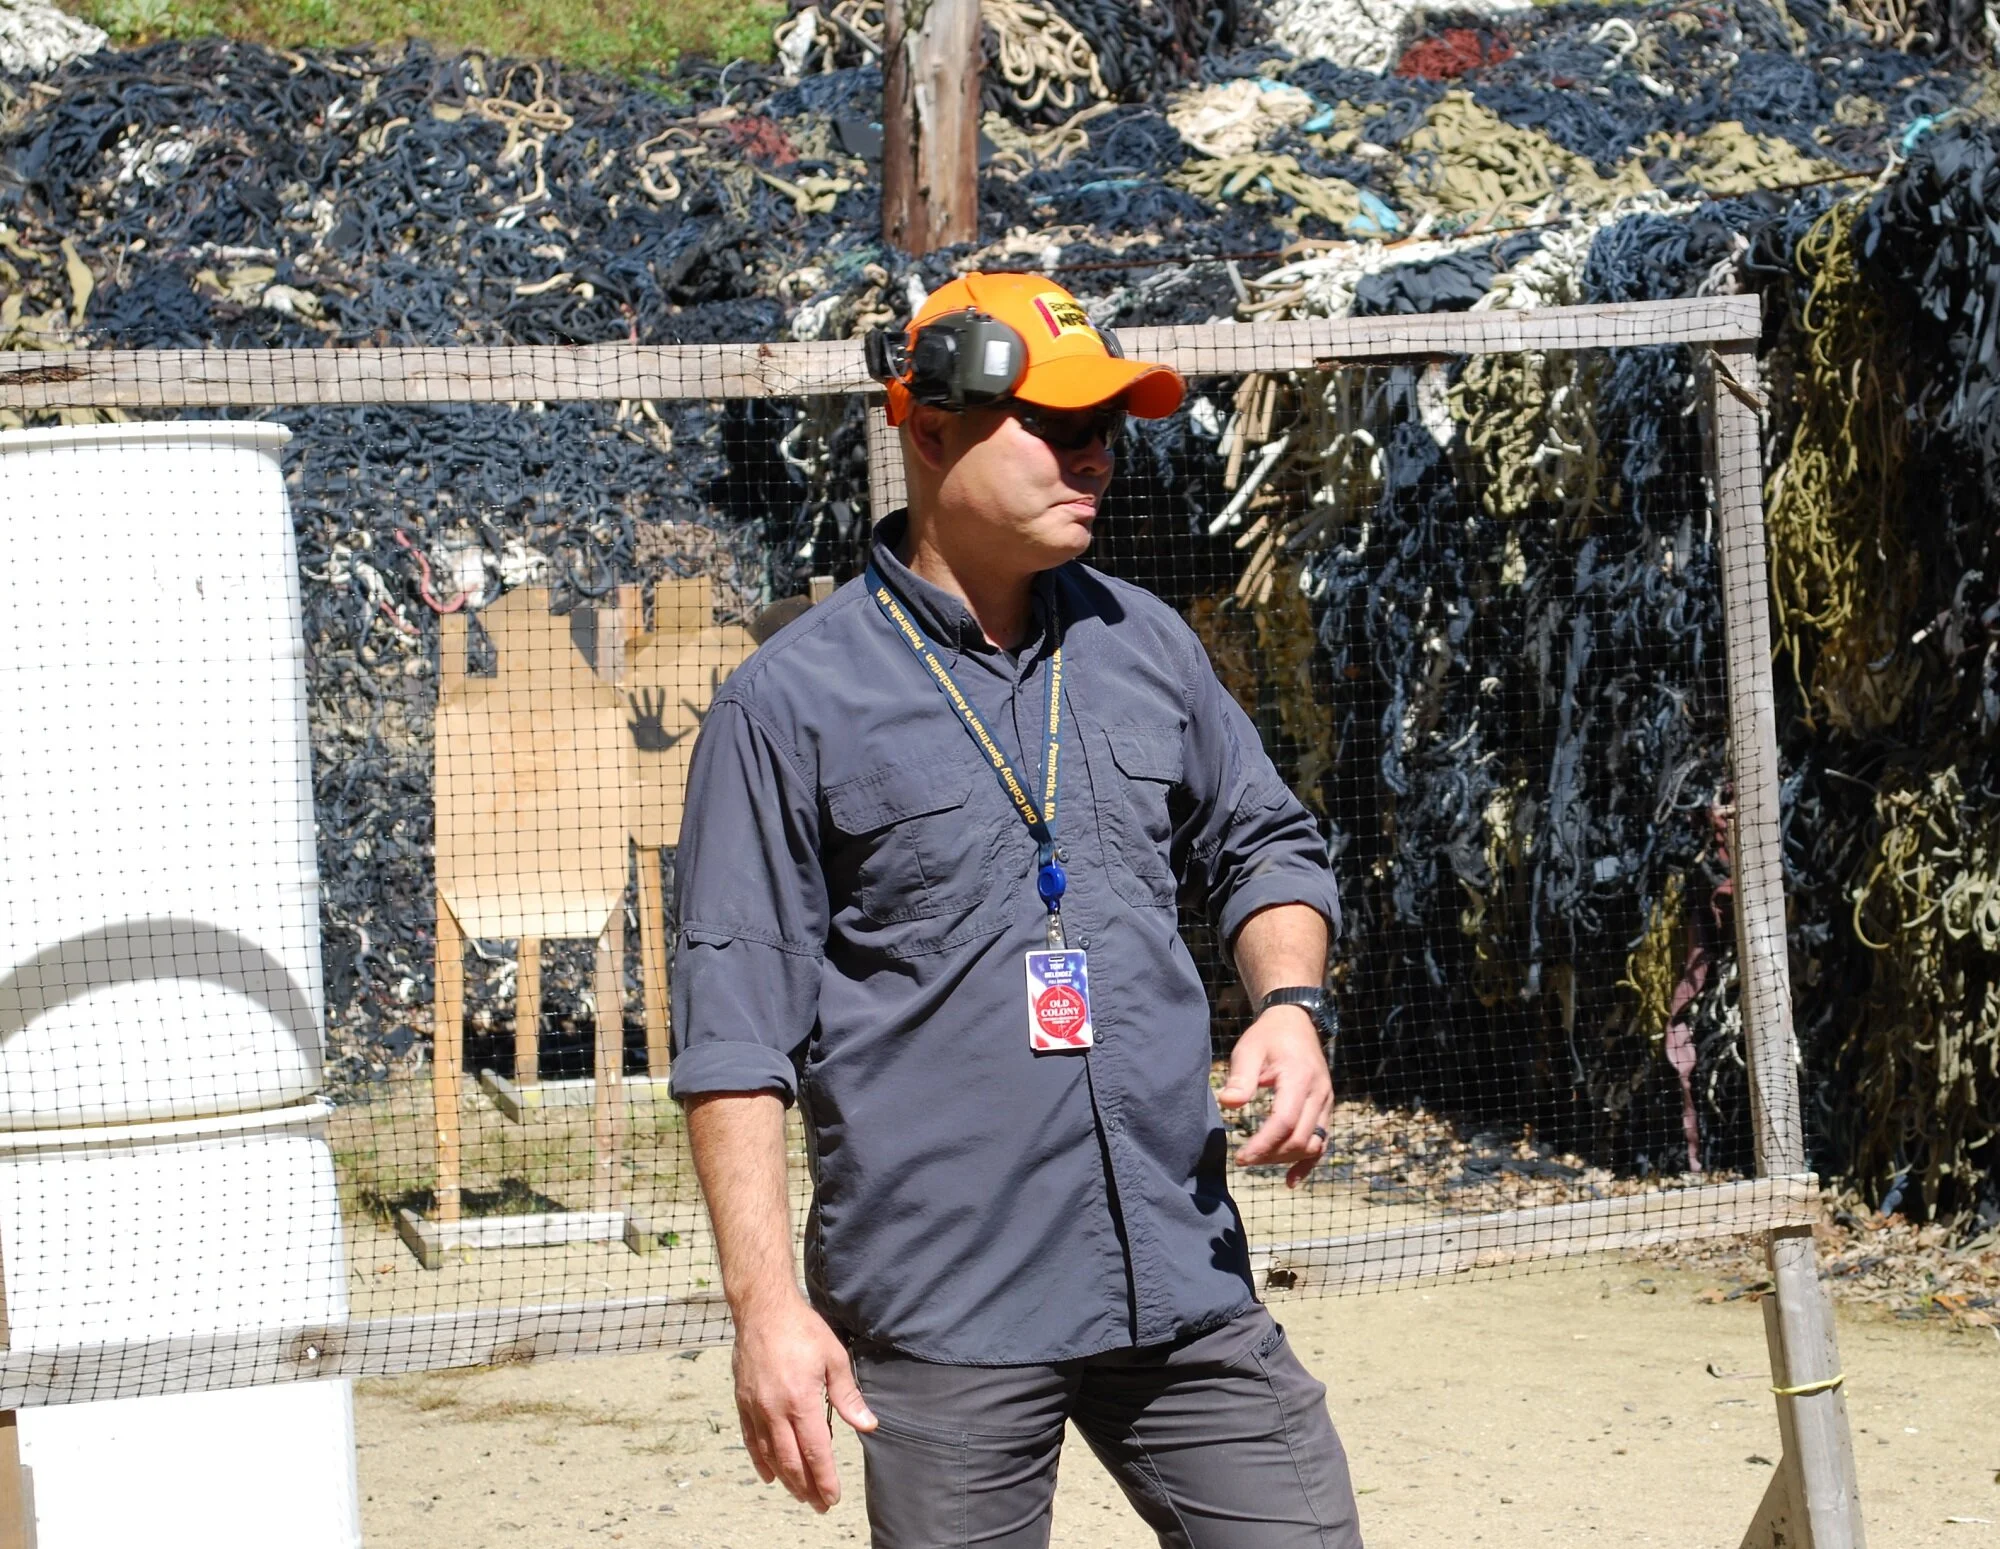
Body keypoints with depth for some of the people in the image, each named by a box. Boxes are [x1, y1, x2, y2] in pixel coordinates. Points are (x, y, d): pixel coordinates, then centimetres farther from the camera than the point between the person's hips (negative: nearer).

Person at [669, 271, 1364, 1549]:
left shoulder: (1144, 644, 12)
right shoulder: (792, 703, -4)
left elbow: (1263, 845, 24)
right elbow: (735, 1026, -6)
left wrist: (1290, 1004, 3)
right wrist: (767, 1302, -13)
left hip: (1187, 1286, 5)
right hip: (940, 1318, -4)